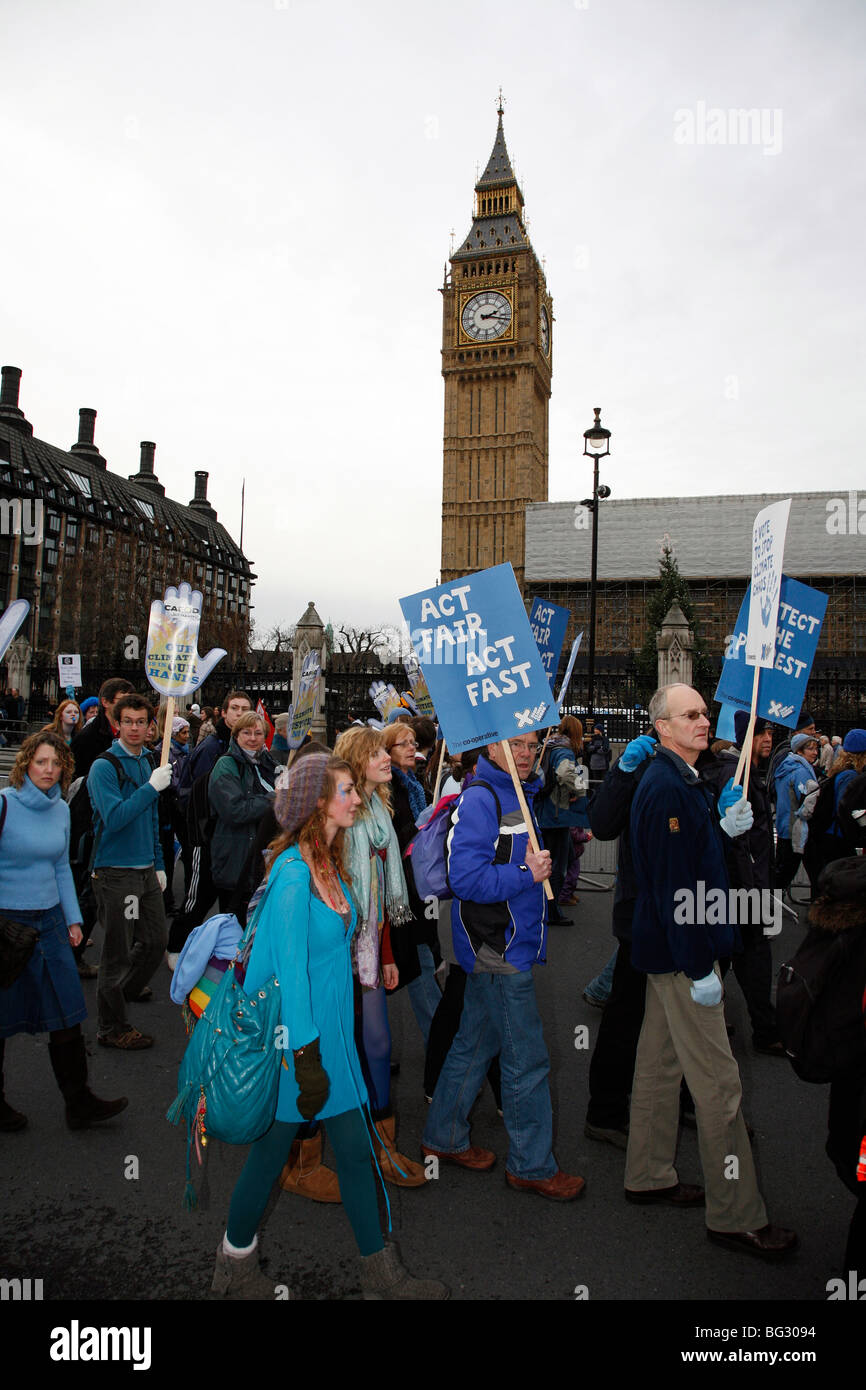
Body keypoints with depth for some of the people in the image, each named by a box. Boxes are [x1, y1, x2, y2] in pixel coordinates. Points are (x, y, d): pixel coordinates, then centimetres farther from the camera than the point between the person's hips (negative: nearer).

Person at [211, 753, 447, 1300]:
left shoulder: (331, 865, 5)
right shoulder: (293, 872, -22)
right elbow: (290, 971, -22)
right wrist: (307, 1057, -20)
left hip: (330, 1027, 8)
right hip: (296, 1036, -8)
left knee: (355, 1148, 14)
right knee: (272, 1150, 10)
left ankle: (382, 1274, 29)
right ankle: (235, 1267, 34)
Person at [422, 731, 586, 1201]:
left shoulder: (520, 794, 13)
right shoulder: (480, 798, -18)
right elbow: (465, 877, -24)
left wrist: (540, 865, 7)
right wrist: (525, 874, -23)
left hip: (509, 946, 10)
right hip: (498, 951, -10)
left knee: (475, 1044, 20)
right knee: (527, 1060, 1)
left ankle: (445, 1138, 35)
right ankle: (532, 1165, 18)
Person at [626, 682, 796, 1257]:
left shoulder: (681, 780, 12)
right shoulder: (668, 787, -21)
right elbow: (672, 881, -24)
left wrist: (726, 827, 1)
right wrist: (700, 967, -22)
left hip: (668, 949, 11)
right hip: (681, 951, -11)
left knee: (661, 1063, 19)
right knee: (718, 1082, -1)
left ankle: (649, 1176, 33)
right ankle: (736, 1215, 12)